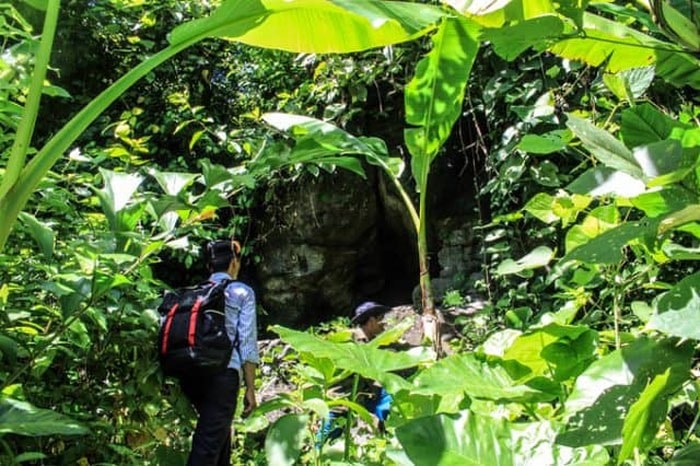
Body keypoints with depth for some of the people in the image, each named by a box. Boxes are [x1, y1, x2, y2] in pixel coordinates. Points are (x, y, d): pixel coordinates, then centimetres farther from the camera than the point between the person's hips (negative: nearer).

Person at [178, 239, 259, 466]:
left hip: (190, 372, 6)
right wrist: (250, 389, -1)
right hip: (222, 373, -6)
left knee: (219, 429, 28)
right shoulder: (242, 292, 3)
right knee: (207, 444, -6)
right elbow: (247, 342, -4)